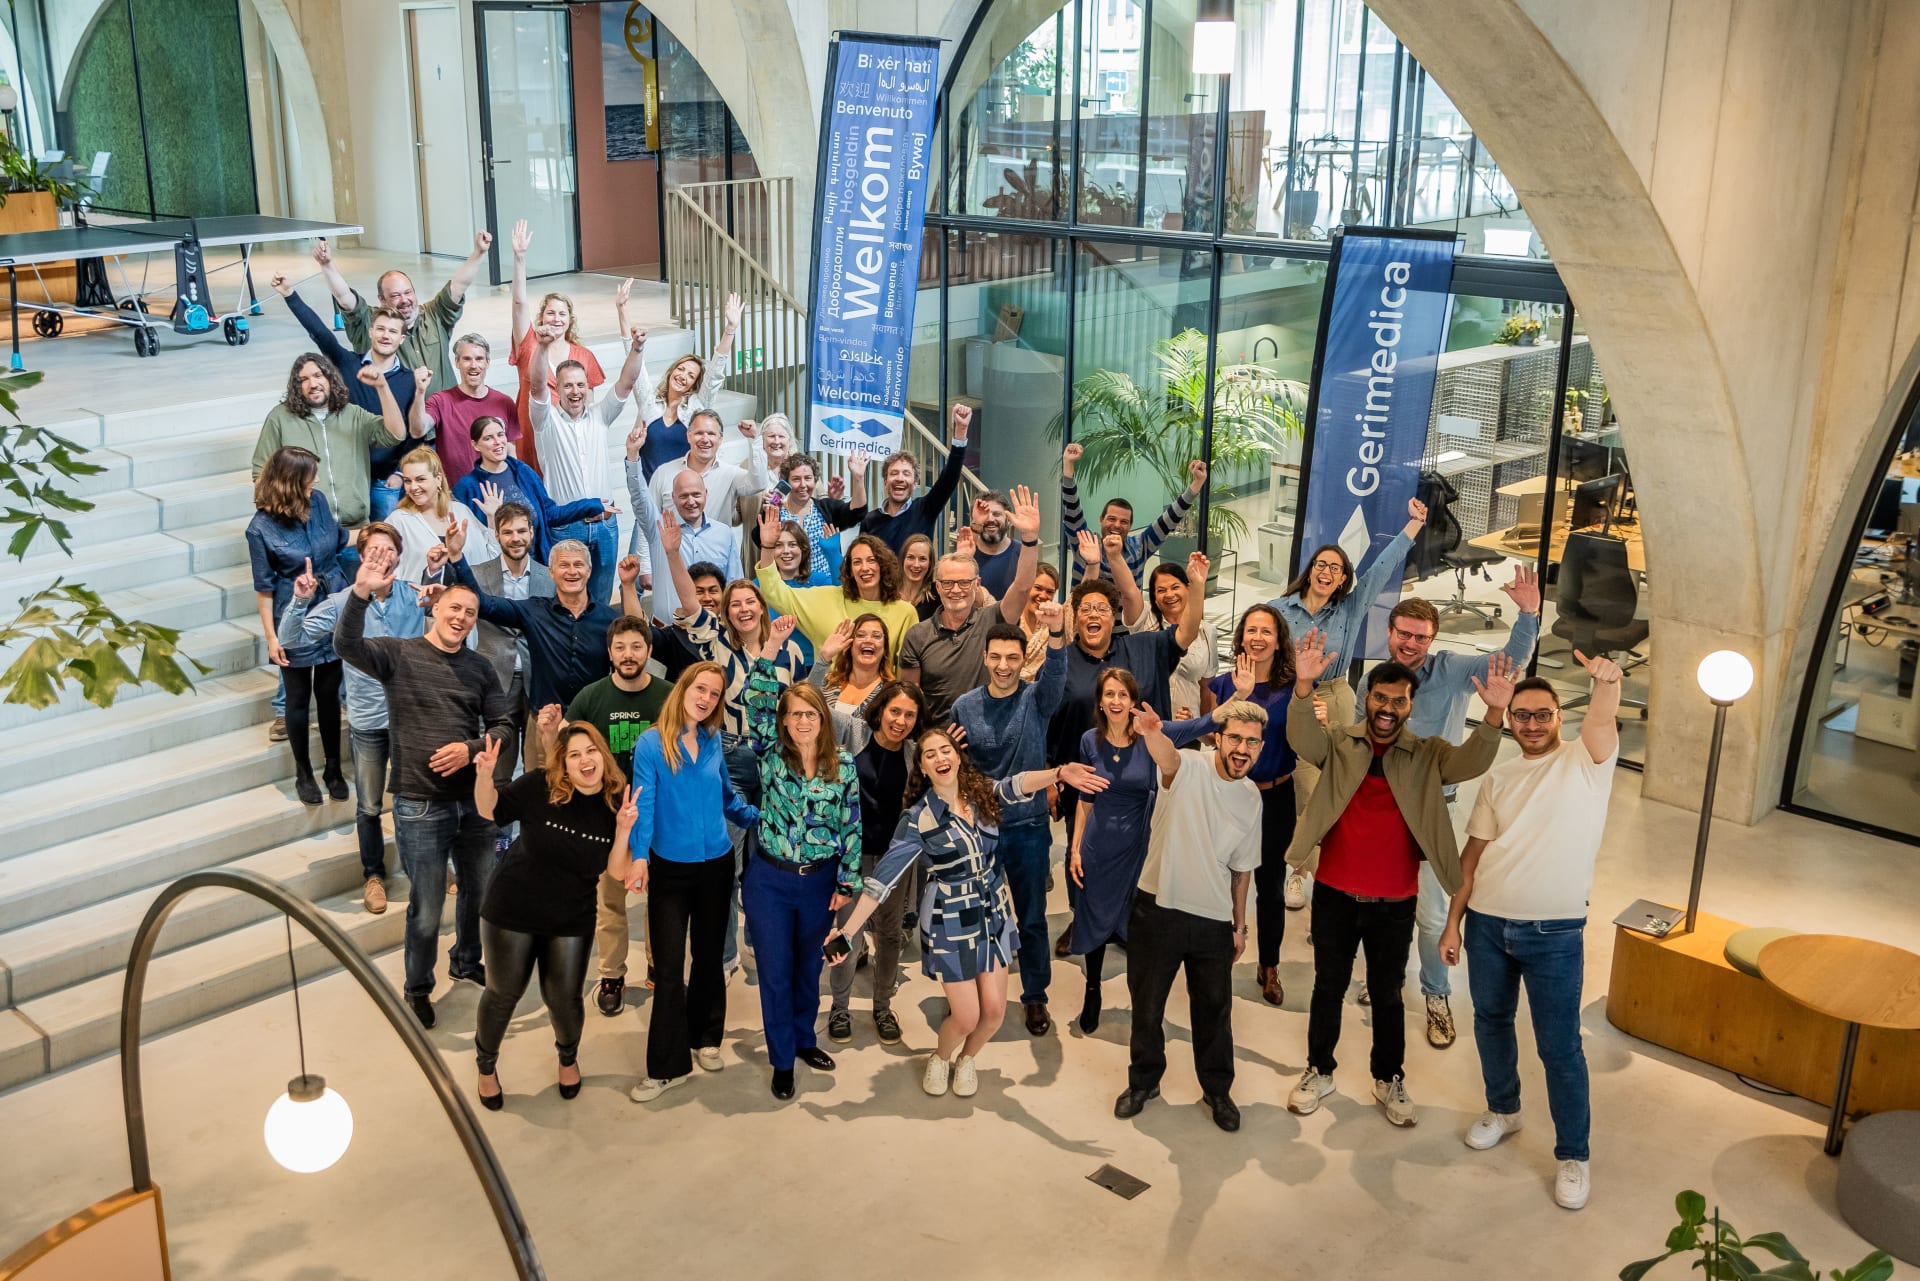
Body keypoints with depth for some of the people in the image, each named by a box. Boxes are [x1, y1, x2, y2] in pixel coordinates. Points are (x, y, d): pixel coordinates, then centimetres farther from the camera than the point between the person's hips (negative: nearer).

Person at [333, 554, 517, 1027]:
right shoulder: (398, 654, -5)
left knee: (481, 892, 20)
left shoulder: (479, 668, 7)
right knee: (426, 909, 3)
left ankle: (466, 961, 46)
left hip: (474, 800, 5)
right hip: (420, 806, -4)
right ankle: (418, 988, 26)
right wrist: (360, 593, -39)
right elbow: (346, 645, -23)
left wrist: (471, 749, -14)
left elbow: (505, 726, 5)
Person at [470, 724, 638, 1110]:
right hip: (512, 910, -2)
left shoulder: (616, 804, -11)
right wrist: (484, 775, -24)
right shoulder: (538, 786, -19)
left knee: (563, 998, 13)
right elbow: (490, 811, -6)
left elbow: (616, 872, -8)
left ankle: (568, 1057, 45)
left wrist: (623, 830, -25)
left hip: (571, 920, 2)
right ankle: (486, 1064, 40)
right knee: (504, 993, 13)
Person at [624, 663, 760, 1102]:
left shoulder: (714, 744, 2)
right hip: (669, 868, -4)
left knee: (709, 956, 16)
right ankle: (667, 1065, 4)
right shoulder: (651, 744, -11)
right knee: (669, 967, -2)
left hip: (716, 865, 4)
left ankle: (705, 1039, 32)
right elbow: (643, 804, -17)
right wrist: (640, 857, -28)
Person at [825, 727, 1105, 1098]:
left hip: (993, 913, 4)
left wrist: (1059, 773, -49)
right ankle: (940, 1059, 34)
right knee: (966, 1016, 0)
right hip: (950, 921, -3)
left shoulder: (981, 791, -6)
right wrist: (849, 929, -23)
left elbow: (1016, 785, -27)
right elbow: (884, 876, -17)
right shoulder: (917, 818, -15)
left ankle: (966, 1059, 39)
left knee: (994, 1010, 7)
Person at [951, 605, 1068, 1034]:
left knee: (1032, 919, 9)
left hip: (1028, 826, -1)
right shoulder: (964, 706, -2)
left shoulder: (1037, 700, -7)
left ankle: (1035, 996, 26)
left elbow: (1056, 673, -30)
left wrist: (1057, 634, -48)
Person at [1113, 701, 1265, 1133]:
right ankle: (1143, 1081, 36)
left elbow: (1242, 867, 11)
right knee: (1147, 1004, 13)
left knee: (1215, 1009, 16)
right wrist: (1153, 735, -65)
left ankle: (1217, 1089, 37)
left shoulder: (1252, 799, 1)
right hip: (1158, 908, -3)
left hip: (1214, 919, 4)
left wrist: (1239, 925, 14)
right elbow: (1168, 757, -42)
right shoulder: (1189, 768, -16)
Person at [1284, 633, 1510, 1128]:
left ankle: (1389, 1079, 33)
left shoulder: (1428, 755, -3)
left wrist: (1494, 715, -39)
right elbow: (1302, 738, -23)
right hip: (1335, 894, 0)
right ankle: (1319, 1071, 33)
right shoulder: (1338, 743, -4)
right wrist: (1304, 685, -42)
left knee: (1387, 993, 15)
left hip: (1395, 902, 0)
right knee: (1328, 987, 15)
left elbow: (1471, 762, -20)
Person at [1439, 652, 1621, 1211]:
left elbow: (1602, 721, -26)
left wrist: (1606, 682, -47)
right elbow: (1474, 852, 9)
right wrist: (1453, 921, 6)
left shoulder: (1585, 761, -5)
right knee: (1491, 1021, 20)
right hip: (1486, 923, 5)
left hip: (1555, 933, -5)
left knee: (1560, 1048, 1)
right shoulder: (1499, 777, 7)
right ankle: (1502, 1109, 43)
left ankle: (1573, 1155, 16)